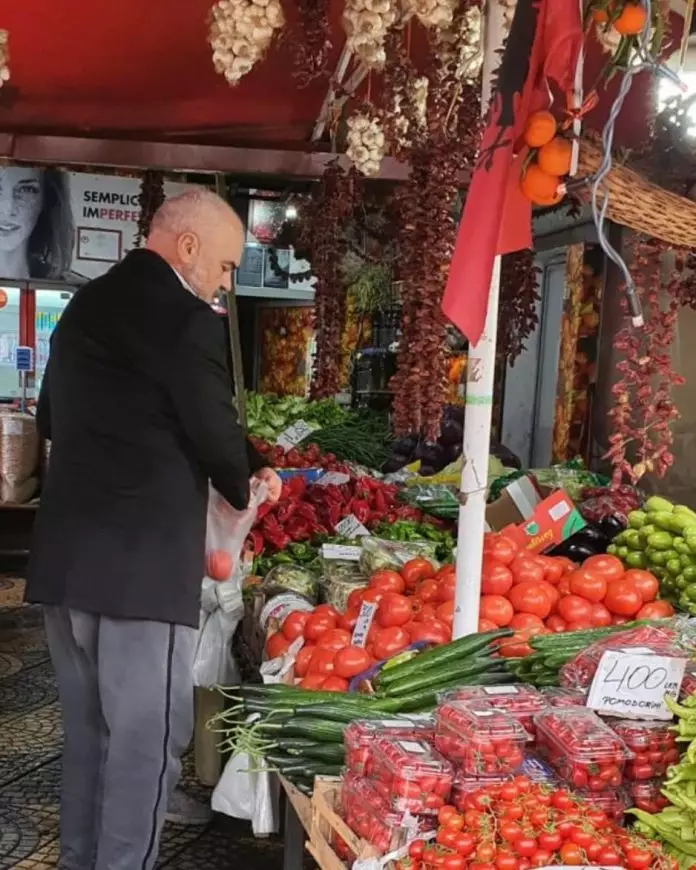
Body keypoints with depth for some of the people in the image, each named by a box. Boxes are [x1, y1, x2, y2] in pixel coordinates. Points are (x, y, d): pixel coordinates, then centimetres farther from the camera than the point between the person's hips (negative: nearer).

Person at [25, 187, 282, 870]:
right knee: (147, 736, 1)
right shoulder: (184, 318, -12)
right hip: (140, 559, -9)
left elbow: (49, 419, 24)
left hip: (63, 553, 9)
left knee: (87, 726, 19)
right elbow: (216, 432, -10)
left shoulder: (83, 306, 15)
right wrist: (245, 487, 10)